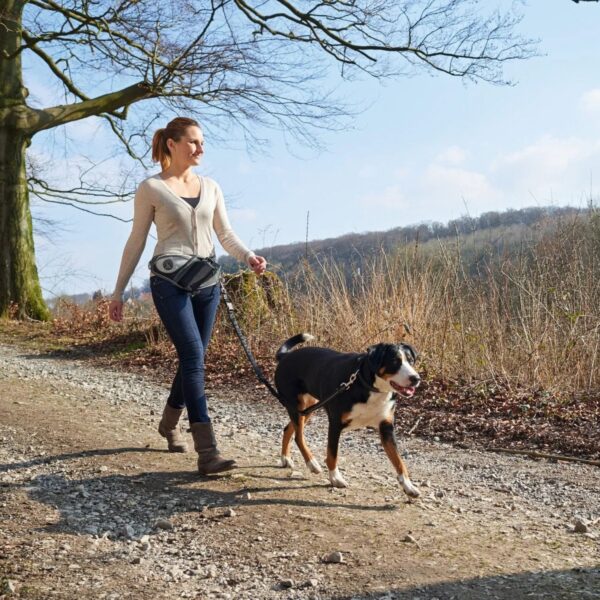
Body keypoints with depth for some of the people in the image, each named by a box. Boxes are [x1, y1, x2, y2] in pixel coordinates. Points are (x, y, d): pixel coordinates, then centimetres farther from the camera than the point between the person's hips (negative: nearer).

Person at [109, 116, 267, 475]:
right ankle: (207, 451, -18)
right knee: (194, 358, -16)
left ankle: (170, 423, 35)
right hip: (170, 281, -5)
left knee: (193, 359, 10)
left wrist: (249, 257, -9)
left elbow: (226, 235, 12)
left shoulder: (211, 187, 12)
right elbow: (136, 242, 4)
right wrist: (119, 291, 4)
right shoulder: (151, 189, 0)